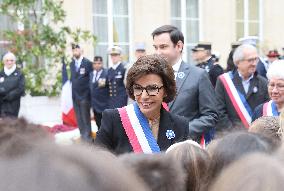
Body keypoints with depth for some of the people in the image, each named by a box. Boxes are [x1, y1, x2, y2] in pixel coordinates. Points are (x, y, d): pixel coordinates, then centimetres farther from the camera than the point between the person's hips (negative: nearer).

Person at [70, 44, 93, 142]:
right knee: (79, 118, 9)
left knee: (86, 118, -4)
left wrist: (90, 92, -6)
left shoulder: (88, 63, -7)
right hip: (75, 95, 6)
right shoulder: (72, 63, 11)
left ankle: (87, 137, 3)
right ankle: (82, 135, 17)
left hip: (84, 95, -6)